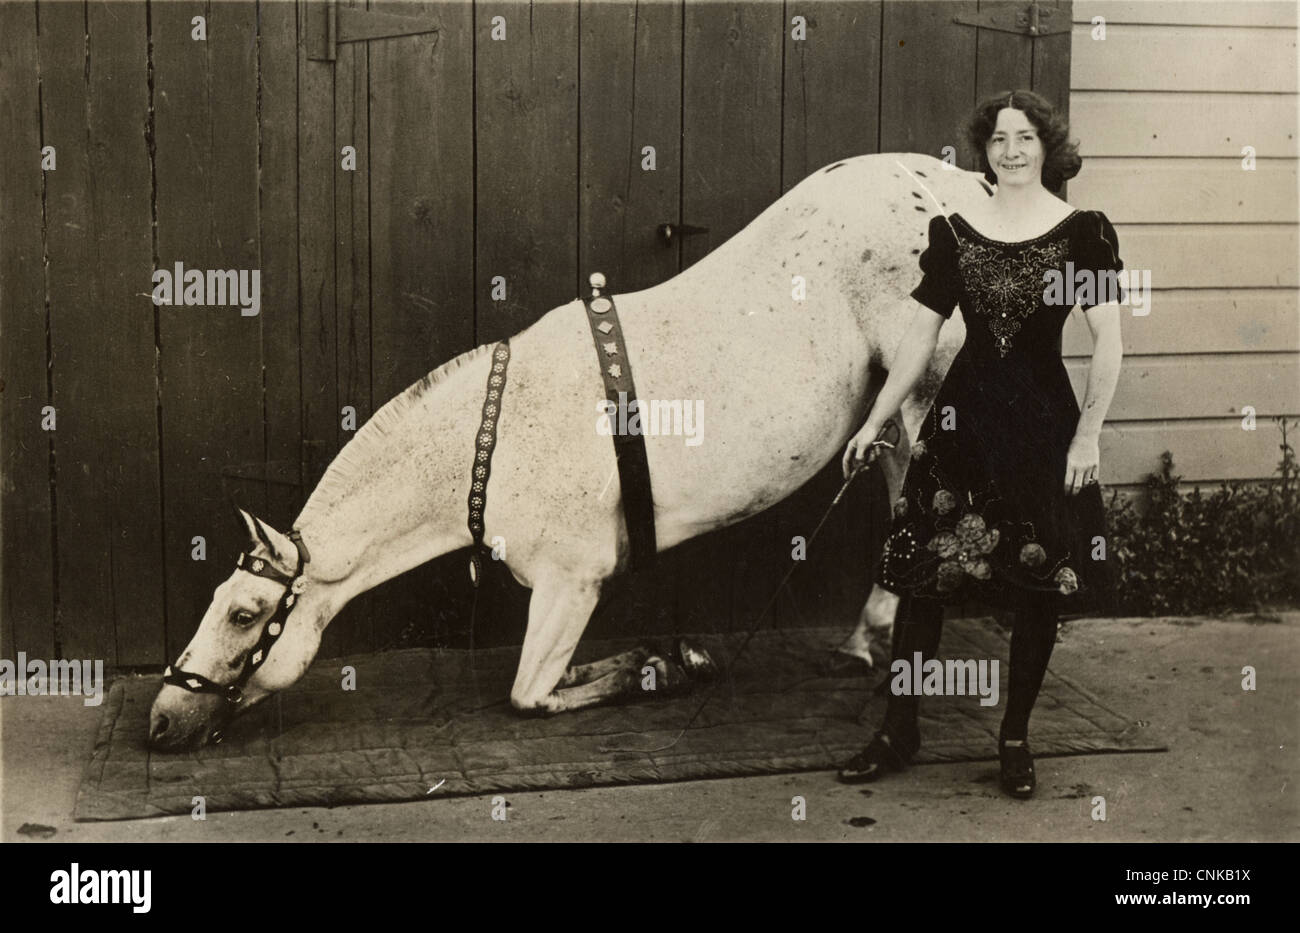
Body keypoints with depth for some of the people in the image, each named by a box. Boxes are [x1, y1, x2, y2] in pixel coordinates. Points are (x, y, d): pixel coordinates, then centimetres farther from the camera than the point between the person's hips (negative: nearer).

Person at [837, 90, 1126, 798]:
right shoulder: (953, 232, 5)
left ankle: (1015, 739, 20)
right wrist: (874, 422, 6)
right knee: (922, 575, 2)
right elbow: (922, 334, 8)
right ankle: (899, 732, 15)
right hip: (962, 418, 2)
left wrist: (1088, 432, -11)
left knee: (1038, 588, 4)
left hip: (1044, 421, -2)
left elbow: (1108, 342, -4)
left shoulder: (1082, 231, -2)